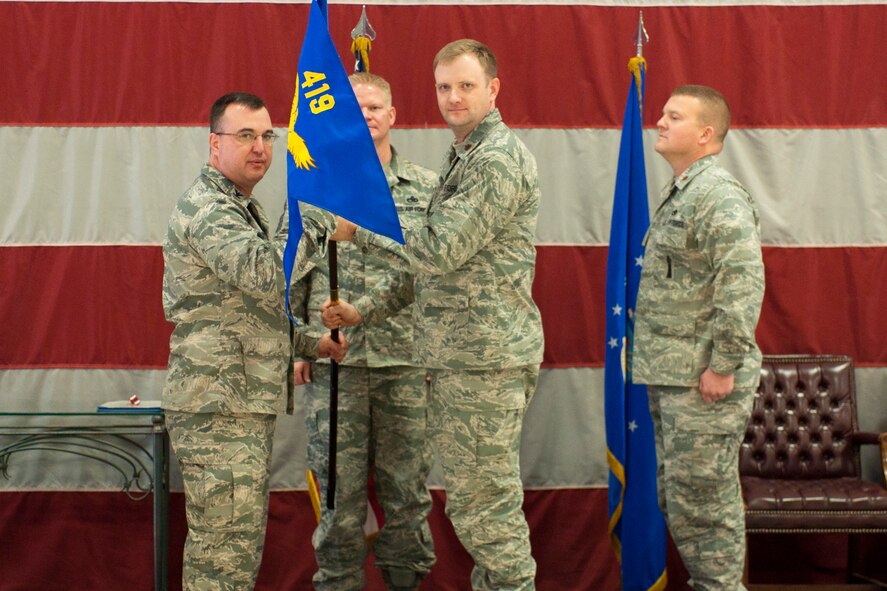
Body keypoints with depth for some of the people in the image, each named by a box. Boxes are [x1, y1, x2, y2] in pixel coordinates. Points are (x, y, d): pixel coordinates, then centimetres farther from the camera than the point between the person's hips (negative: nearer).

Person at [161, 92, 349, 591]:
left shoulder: (243, 208, 21)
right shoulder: (205, 208, -13)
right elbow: (263, 272, -30)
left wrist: (309, 343, 18)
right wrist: (323, 223, -21)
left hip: (248, 404, 11)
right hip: (219, 406, -11)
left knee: (239, 547, 15)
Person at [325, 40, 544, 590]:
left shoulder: (499, 160, -13)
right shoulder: (464, 157, 20)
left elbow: (439, 251, -20)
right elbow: (438, 266, 23)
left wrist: (364, 224, -9)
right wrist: (367, 309, 17)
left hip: (485, 356, -10)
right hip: (457, 356, 10)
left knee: (486, 504, -7)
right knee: (474, 501, 15)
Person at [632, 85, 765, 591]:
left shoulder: (718, 196, -15)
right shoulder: (681, 193, 18)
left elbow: (744, 283, -24)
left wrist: (724, 364, -23)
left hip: (703, 383, -10)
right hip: (670, 378, 10)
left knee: (702, 498, -5)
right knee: (678, 497, 15)